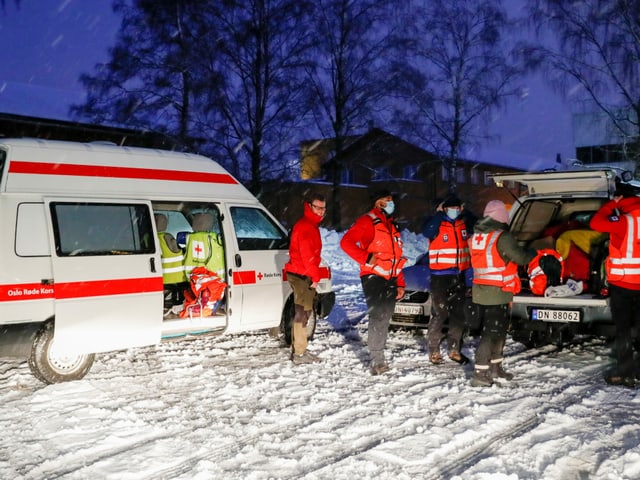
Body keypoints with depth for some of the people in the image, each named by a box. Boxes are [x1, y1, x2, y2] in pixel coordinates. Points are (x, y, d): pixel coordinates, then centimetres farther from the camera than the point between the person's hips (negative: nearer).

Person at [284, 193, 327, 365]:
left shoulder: (311, 225, 19)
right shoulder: (305, 226, -15)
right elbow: (307, 255, -22)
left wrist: (314, 275, 21)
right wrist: (315, 276, -20)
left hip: (303, 275, 11)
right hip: (301, 275, -11)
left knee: (304, 312, 16)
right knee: (302, 313, -8)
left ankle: (299, 349, 24)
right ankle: (299, 354, -5)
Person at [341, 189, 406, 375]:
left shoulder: (392, 226, 21)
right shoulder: (368, 221, -5)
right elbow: (346, 242, -16)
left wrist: (400, 283, 18)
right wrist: (366, 258, -22)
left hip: (390, 280, 8)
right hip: (373, 278, -8)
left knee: (384, 319, 9)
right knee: (378, 317, -13)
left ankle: (378, 358, 17)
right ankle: (377, 360, -10)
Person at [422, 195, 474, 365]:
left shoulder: (464, 224, 7)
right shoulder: (437, 224, -9)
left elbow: (470, 247, 13)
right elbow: (427, 232, -29)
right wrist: (439, 213, -24)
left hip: (459, 275, 6)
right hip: (441, 276, -6)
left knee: (459, 314, 12)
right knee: (439, 313, -6)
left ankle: (455, 349, 23)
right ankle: (434, 351, 2)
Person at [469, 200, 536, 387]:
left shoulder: (476, 236, 7)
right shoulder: (502, 237, -16)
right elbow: (521, 257, -11)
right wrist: (533, 253, 9)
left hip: (480, 291, 8)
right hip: (497, 292, -8)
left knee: (499, 328, 21)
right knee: (492, 332, -4)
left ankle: (495, 366, 31)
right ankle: (480, 374, -6)